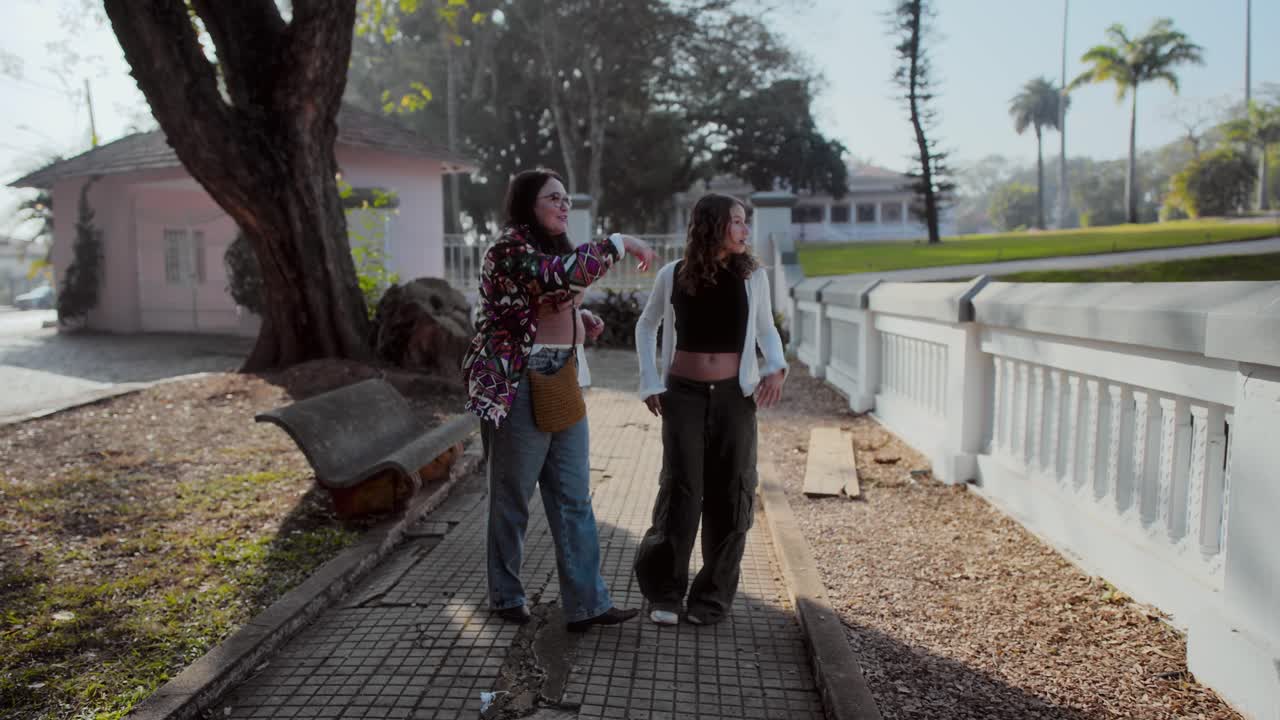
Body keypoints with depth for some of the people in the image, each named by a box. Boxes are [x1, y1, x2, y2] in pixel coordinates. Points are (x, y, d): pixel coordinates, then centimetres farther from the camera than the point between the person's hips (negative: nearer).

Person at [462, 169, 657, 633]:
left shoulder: (551, 249, 17)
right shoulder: (510, 247, -11)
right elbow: (564, 276, -30)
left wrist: (578, 318, 9)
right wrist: (619, 243, -20)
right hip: (518, 385, -8)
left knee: (574, 498, 6)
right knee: (512, 497, 6)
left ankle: (587, 603, 11)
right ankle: (506, 595, 23)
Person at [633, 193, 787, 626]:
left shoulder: (753, 276, -1)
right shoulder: (673, 276, -2)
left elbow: (766, 329, 12)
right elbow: (646, 326, 12)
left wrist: (777, 366, -8)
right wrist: (649, 382, 5)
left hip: (735, 396, 1)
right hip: (683, 394, -1)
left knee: (730, 495, 3)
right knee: (680, 490, -4)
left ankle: (713, 596, 18)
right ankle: (663, 591, 13)